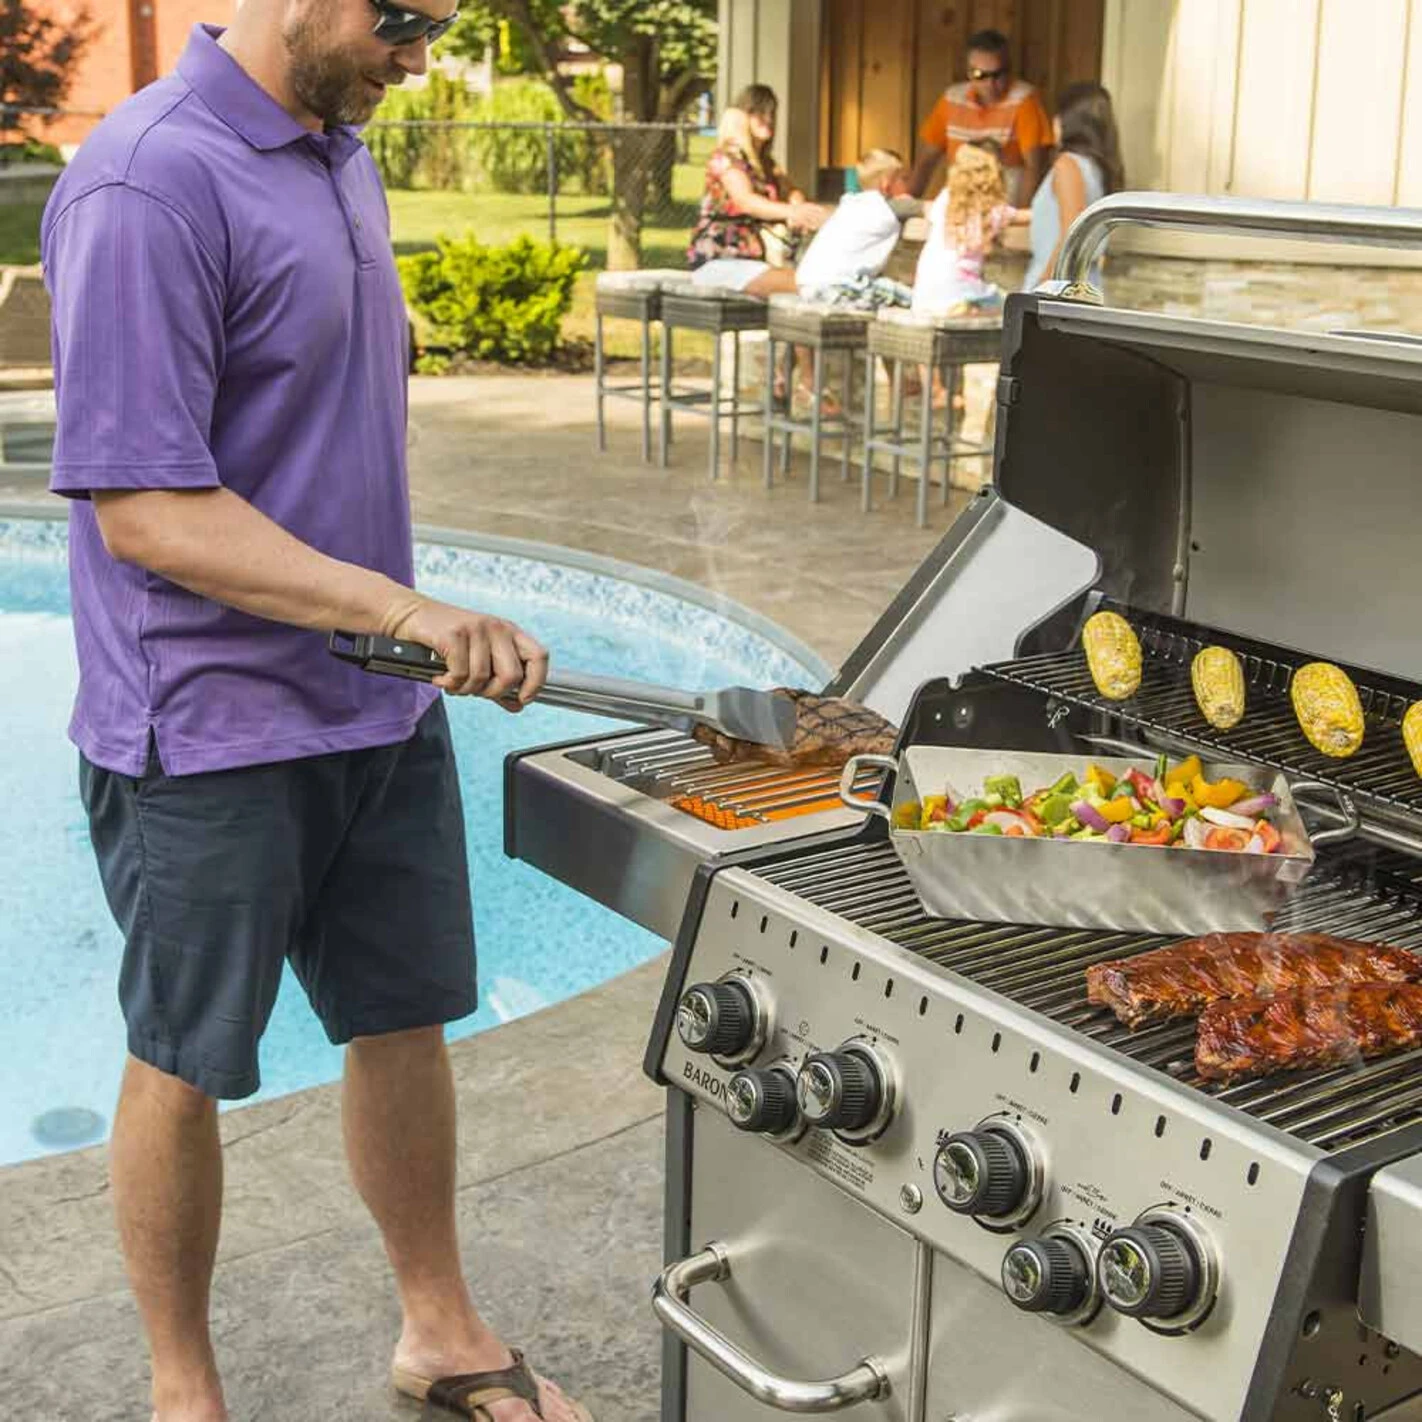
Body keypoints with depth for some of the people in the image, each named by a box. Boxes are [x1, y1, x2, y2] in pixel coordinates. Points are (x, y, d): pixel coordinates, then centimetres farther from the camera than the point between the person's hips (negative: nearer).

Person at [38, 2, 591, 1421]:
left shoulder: (338, 155, 10)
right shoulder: (148, 183, -18)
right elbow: (145, 511, -23)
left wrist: (413, 635, 16)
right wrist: (406, 610, -26)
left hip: (381, 713, 8)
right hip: (210, 734, -8)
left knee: (405, 1021, 17)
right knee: (183, 1068, 9)